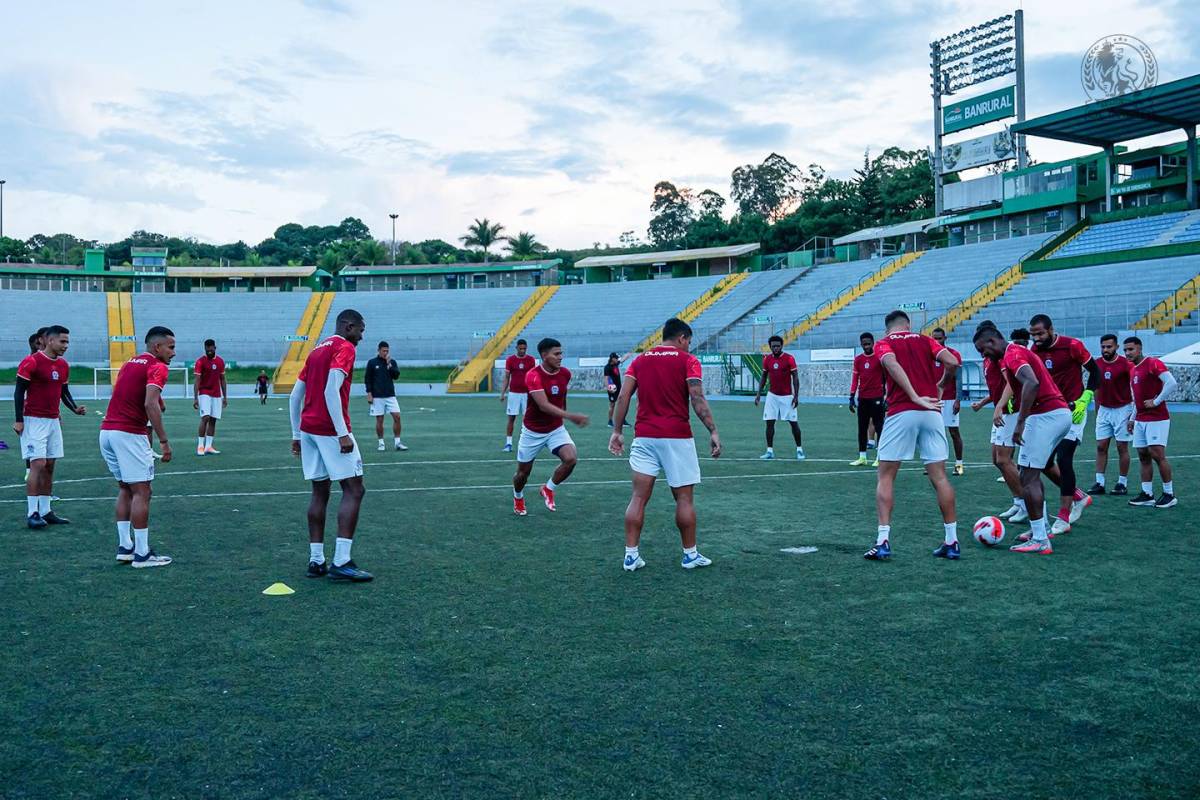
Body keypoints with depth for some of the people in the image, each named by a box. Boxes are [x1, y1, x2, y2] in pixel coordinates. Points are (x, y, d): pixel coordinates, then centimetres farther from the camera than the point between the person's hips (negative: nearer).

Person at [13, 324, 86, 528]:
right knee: (38, 464, -11)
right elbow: (19, 392, -9)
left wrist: (75, 409, 2)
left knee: (50, 466, 8)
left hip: (53, 420, 7)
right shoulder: (31, 362, -11)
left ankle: (45, 511, 14)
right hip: (34, 420, -7)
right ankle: (32, 513, -5)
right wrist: (19, 420, -13)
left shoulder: (64, 365, 10)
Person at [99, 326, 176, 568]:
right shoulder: (157, 367, -7)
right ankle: (141, 554, 1)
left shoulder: (129, 363, 20)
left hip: (107, 430, 9)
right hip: (129, 435, -9)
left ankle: (125, 547, 19)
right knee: (141, 493, -2)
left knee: (125, 490, 17)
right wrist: (164, 441, -21)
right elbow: (150, 404, -21)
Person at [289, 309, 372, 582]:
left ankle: (316, 560, 12)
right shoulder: (344, 348, -6)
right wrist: (343, 434, -20)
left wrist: (296, 435, 22)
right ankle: (341, 562, -11)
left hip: (307, 428, 9)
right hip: (330, 430, -9)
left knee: (320, 492, 12)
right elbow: (331, 391, -19)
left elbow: (294, 396, 19)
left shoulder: (317, 350, 20)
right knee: (353, 490, -5)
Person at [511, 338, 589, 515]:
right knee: (523, 471, 10)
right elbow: (544, 406, -35)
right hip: (533, 431, -3)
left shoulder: (565, 373, -6)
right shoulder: (533, 376, -25)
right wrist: (571, 416, -44)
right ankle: (518, 498, 45)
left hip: (556, 429, 3)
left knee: (571, 458, -22)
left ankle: (548, 489, 5)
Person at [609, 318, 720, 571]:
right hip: (677, 437, -3)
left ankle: (631, 555, 5)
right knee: (684, 498, 7)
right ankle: (690, 555, 16)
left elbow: (623, 397, 3)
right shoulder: (688, 361, 0)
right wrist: (713, 431, -10)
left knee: (639, 497, 5)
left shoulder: (640, 360, 11)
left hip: (644, 437, 4)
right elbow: (697, 400, -11)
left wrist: (617, 431, 5)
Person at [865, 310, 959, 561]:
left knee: (885, 477, 5)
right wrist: (940, 385, 19)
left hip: (901, 413, -3)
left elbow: (893, 365, -13)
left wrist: (916, 398, -16)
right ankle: (951, 541, 12)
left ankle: (883, 542, -3)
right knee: (939, 477, 8)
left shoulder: (883, 344, 9)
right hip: (932, 412, 3)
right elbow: (952, 363, 1)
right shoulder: (924, 340, 16)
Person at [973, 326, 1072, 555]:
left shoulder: (1012, 354, -11)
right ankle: (1041, 528, 26)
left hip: (1045, 416, -10)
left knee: (1028, 478, -7)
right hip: (1061, 413, 10)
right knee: (1034, 471, 21)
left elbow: (1032, 383, -27)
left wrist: (1020, 422, -28)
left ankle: (1040, 540, -5)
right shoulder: (1020, 352, 20)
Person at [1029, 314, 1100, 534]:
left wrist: (1084, 400, -14)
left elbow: (1095, 372, -5)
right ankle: (1079, 496, 26)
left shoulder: (1072, 346, -13)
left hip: (1072, 411, -6)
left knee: (1063, 458, -12)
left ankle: (1063, 518, -6)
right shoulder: (1034, 351, 2)